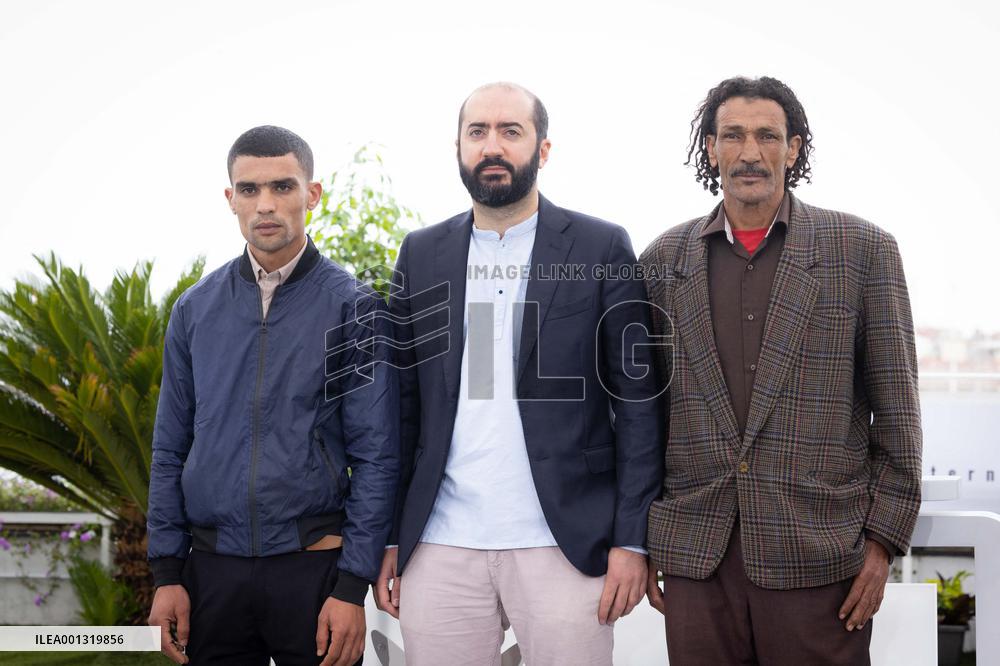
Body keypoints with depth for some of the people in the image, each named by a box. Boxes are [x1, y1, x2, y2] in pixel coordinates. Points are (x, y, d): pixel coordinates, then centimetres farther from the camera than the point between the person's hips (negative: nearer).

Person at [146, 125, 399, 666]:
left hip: (312, 563, -3)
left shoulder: (353, 306, -3)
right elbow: (171, 448, 10)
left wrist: (352, 586, -10)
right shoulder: (195, 309, 7)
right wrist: (167, 573, 3)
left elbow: (375, 457, -5)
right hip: (211, 567, 3)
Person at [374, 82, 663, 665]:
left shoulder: (602, 248, 2)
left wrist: (632, 540, -6)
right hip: (440, 550, 3)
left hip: (565, 546, -2)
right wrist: (388, 538, 5)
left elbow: (637, 400, 0)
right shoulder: (422, 255, 11)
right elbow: (404, 404, 10)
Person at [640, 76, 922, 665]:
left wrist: (882, 539, -3)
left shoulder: (863, 249, 2)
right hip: (696, 554, 2)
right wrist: (638, 538, 10)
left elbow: (896, 408, 2)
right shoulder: (664, 260, 9)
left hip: (817, 554, -2)